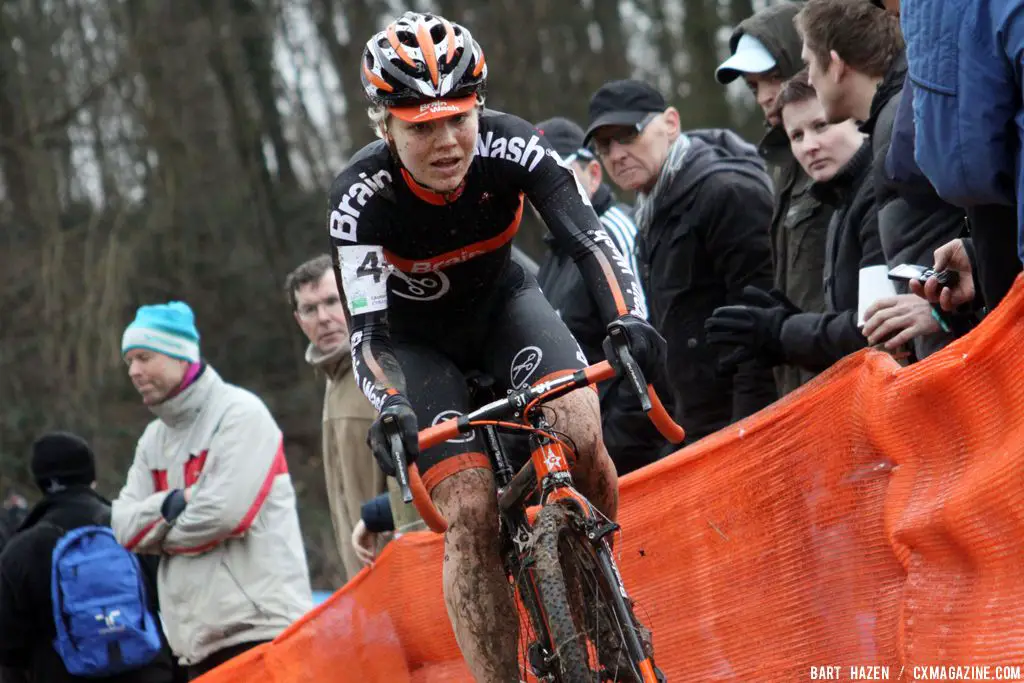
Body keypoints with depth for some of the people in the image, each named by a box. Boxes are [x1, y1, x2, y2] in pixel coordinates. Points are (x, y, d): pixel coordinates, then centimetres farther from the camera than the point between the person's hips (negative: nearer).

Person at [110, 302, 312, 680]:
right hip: (199, 638, 8)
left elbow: (227, 513, -17)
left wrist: (161, 534, 0)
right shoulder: (154, 439, 19)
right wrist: (172, 504, -11)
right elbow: (124, 527, 9)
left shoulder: (239, 413, -5)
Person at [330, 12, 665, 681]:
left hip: (501, 303, 1)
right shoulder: (361, 197, -30)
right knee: (470, 510, -18)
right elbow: (367, 326, -33)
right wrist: (390, 408, -52)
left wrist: (629, 320, -52)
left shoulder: (509, 146, -27)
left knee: (580, 435, -25)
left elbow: (589, 235, -34)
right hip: (415, 338, -1)